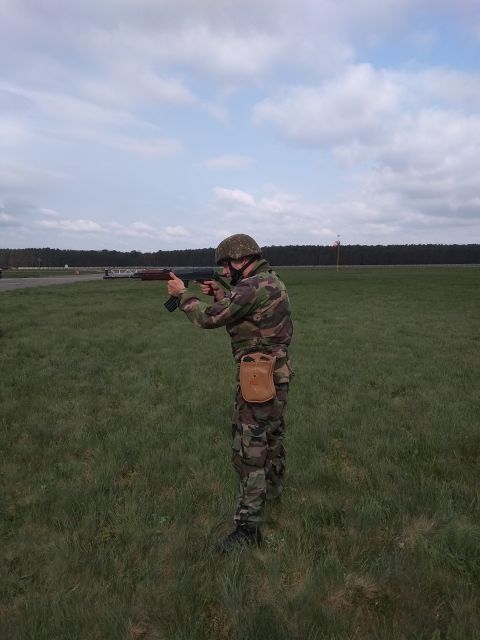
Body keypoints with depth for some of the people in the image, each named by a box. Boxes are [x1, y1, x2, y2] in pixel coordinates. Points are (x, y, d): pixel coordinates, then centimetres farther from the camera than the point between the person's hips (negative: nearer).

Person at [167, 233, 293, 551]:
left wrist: (183, 293, -4)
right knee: (272, 433, 26)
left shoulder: (253, 287, -21)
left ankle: (248, 526, 7)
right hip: (277, 375, 10)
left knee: (250, 449, -3)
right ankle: (273, 487, 48)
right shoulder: (273, 281, 9)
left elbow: (209, 318, -18)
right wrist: (221, 295, 8)